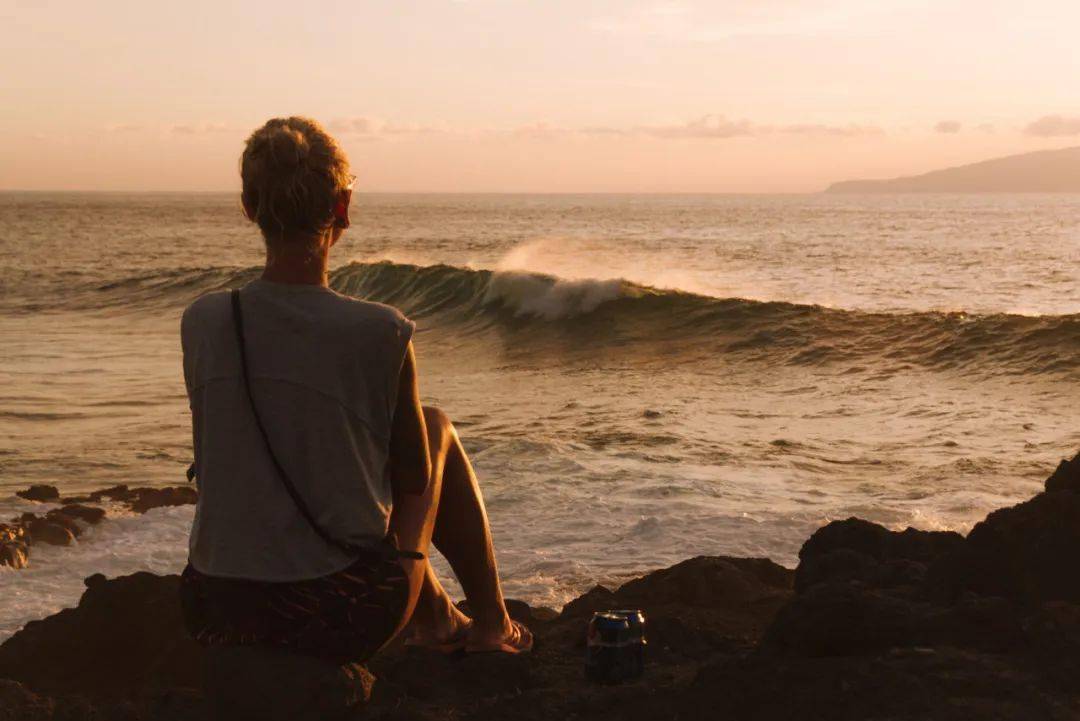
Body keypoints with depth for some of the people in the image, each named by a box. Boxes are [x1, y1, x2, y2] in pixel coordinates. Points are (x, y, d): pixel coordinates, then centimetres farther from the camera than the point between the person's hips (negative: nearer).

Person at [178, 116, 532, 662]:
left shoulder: (202, 322, -7)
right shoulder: (381, 333, -16)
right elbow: (415, 477, -2)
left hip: (215, 613, 4)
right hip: (345, 619, -3)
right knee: (437, 425, 21)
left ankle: (437, 619, 47)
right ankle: (491, 623, 35)